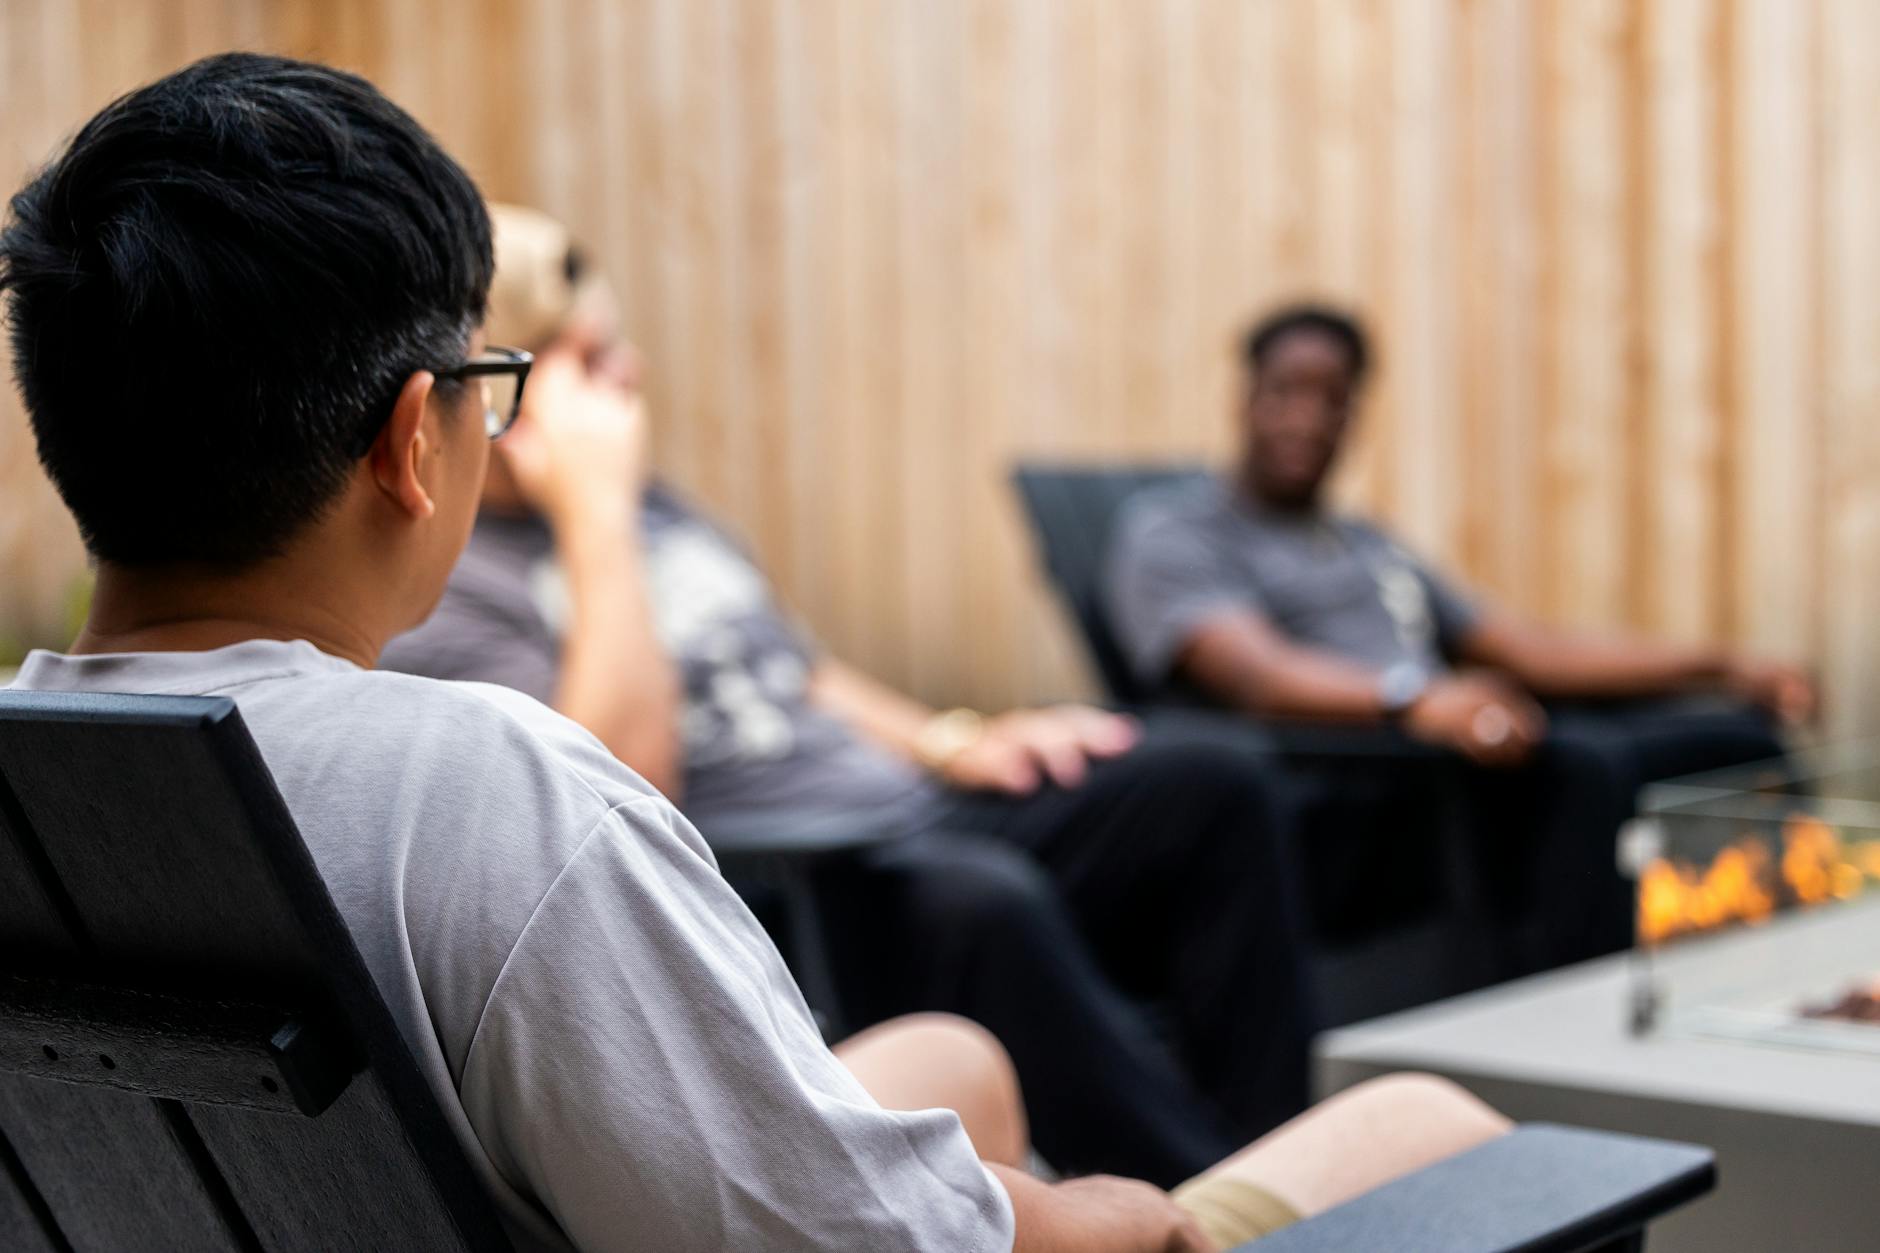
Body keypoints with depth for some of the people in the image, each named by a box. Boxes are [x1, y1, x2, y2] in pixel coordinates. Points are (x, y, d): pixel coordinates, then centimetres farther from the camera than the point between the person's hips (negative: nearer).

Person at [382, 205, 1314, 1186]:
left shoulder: (643, 502, 20)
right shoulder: (428, 593, -8)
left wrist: (949, 744, 11)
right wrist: (592, 515, -19)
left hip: (907, 819, 9)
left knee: (1211, 789, -6)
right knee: (977, 901, -38)